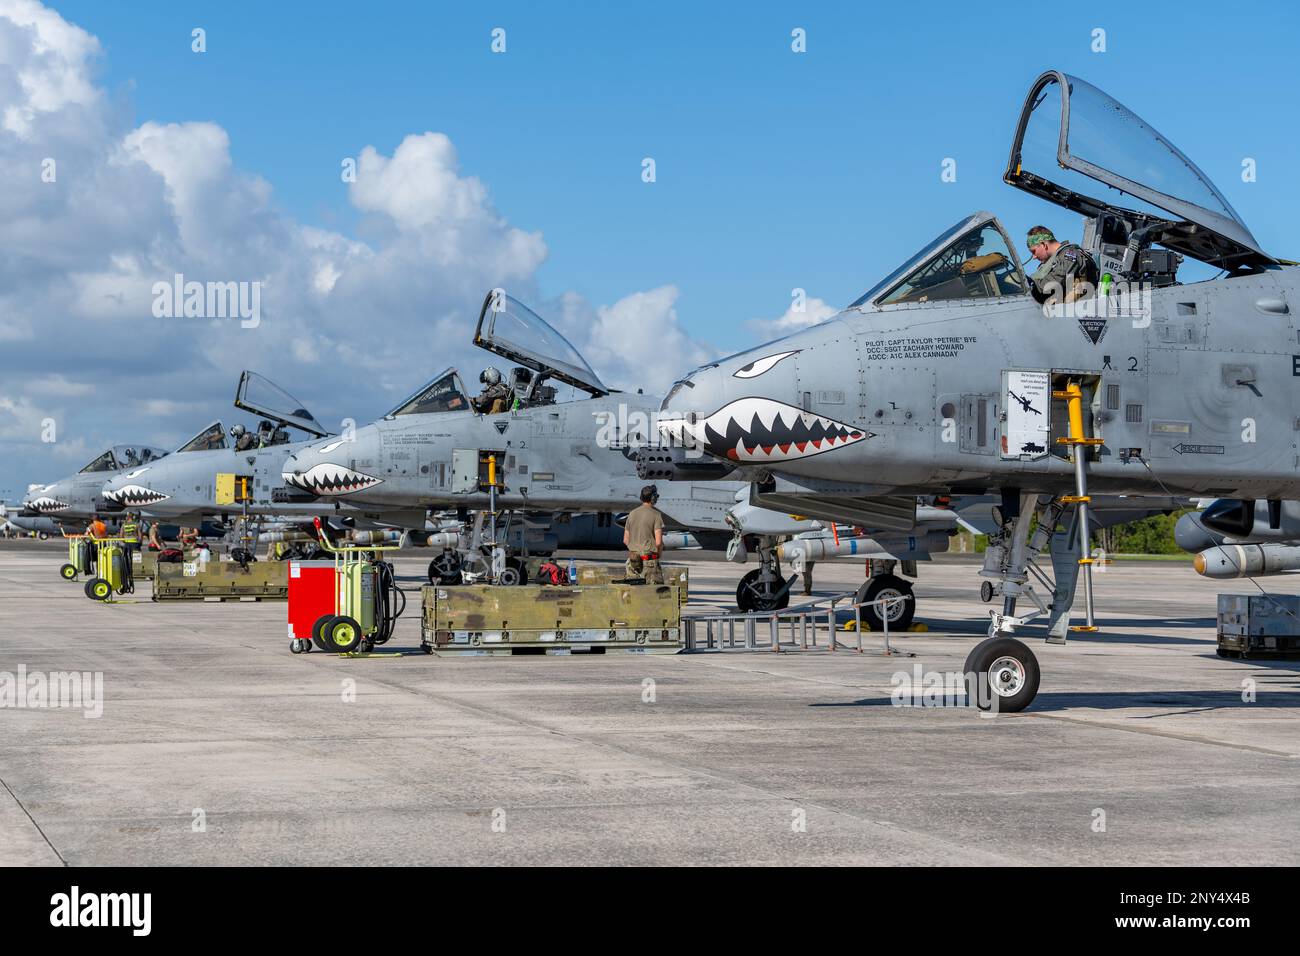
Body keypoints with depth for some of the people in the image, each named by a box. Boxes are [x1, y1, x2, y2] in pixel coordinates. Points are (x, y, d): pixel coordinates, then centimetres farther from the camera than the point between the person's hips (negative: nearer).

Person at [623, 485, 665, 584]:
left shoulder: (632, 514, 8)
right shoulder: (656, 515, -8)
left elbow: (625, 540, 11)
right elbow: (658, 542, -14)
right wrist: (659, 554, 4)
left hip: (633, 559, 5)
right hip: (650, 560, -5)